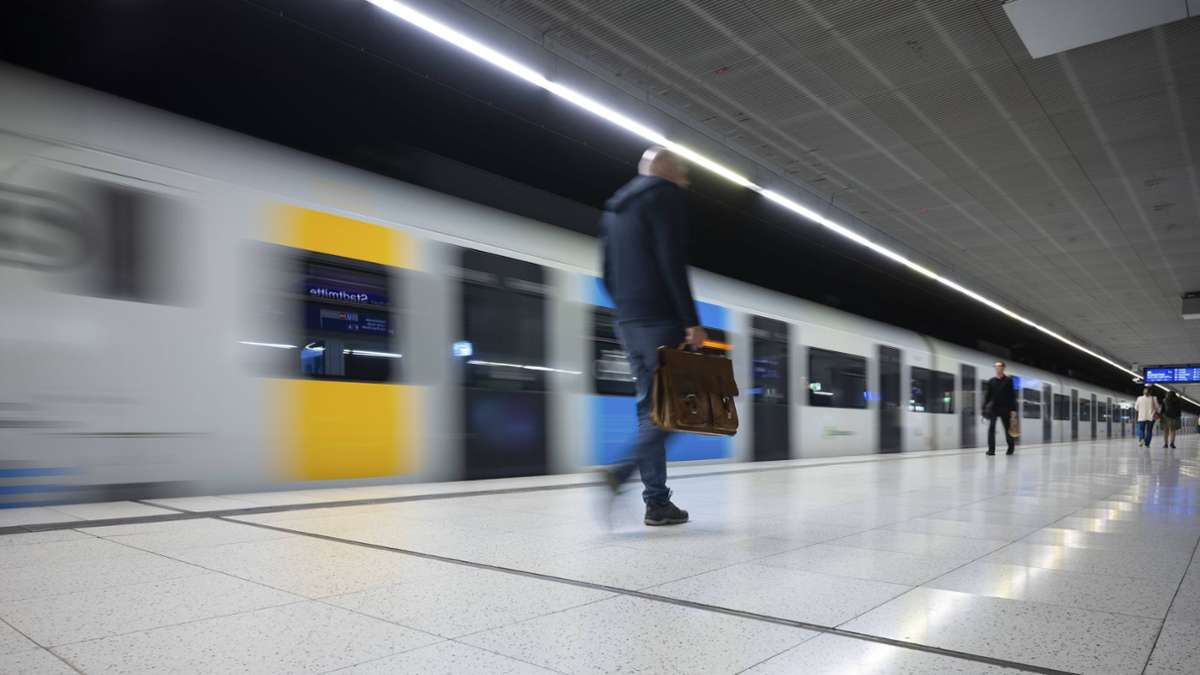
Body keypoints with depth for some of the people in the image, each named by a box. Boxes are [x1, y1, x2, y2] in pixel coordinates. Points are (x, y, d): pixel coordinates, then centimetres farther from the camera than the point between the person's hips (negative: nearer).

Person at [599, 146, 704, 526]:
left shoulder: (615, 206, 23)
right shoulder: (665, 195, -2)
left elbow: (608, 273, 20)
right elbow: (672, 263, -14)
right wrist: (692, 321, -15)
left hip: (628, 322, 8)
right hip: (661, 320, -8)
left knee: (650, 406, 8)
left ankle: (657, 502, 7)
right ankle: (623, 473, -18)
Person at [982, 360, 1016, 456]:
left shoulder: (1008, 380, 2)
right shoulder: (991, 381, 8)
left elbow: (1012, 396, 0)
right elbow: (987, 395, 8)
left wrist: (1013, 409, -7)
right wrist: (985, 408, 2)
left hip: (1005, 408, -1)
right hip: (993, 408, 1)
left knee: (1007, 429, 8)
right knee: (991, 428, -9)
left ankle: (1011, 447, 27)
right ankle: (991, 449, -9)